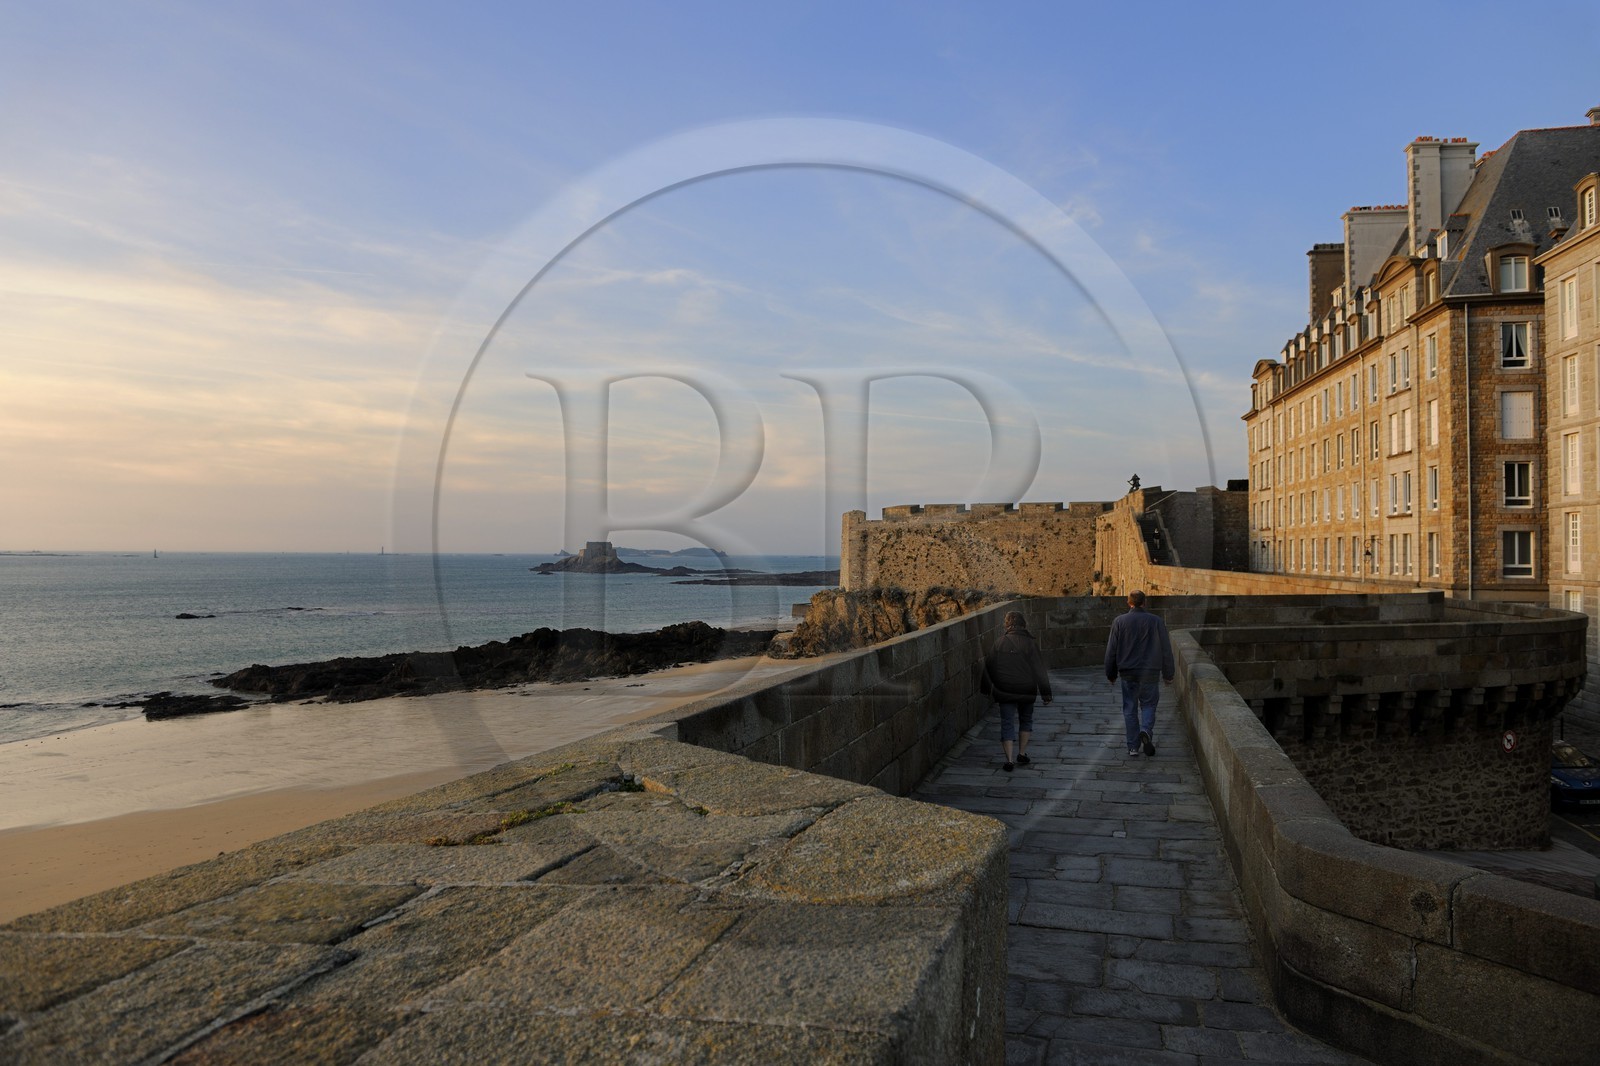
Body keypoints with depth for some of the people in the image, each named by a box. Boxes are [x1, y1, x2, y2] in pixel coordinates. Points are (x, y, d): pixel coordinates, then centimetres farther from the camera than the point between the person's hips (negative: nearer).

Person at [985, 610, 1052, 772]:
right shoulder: (1030, 643, -9)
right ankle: (1022, 754, 25)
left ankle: (1009, 760, -3)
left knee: (1007, 724, 4)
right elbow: (1039, 670, -8)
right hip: (1026, 691, 0)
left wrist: (990, 688, 19)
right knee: (1026, 720, 21)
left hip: (1004, 692, 0)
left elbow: (989, 667, 5)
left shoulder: (999, 643, -3)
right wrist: (1045, 693, -2)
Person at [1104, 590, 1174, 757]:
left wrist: (1111, 674, 11)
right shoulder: (1156, 621, -2)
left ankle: (1133, 746, 7)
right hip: (1150, 673, 0)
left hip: (1128, 673, 0)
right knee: (1148, 704, 12)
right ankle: (1146, 731, -15)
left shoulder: (1119, 621, -3)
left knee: (1130, 709, 8)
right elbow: (1166, 650, 2)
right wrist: (1168, 674, 11)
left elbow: (1111, 650, 0)